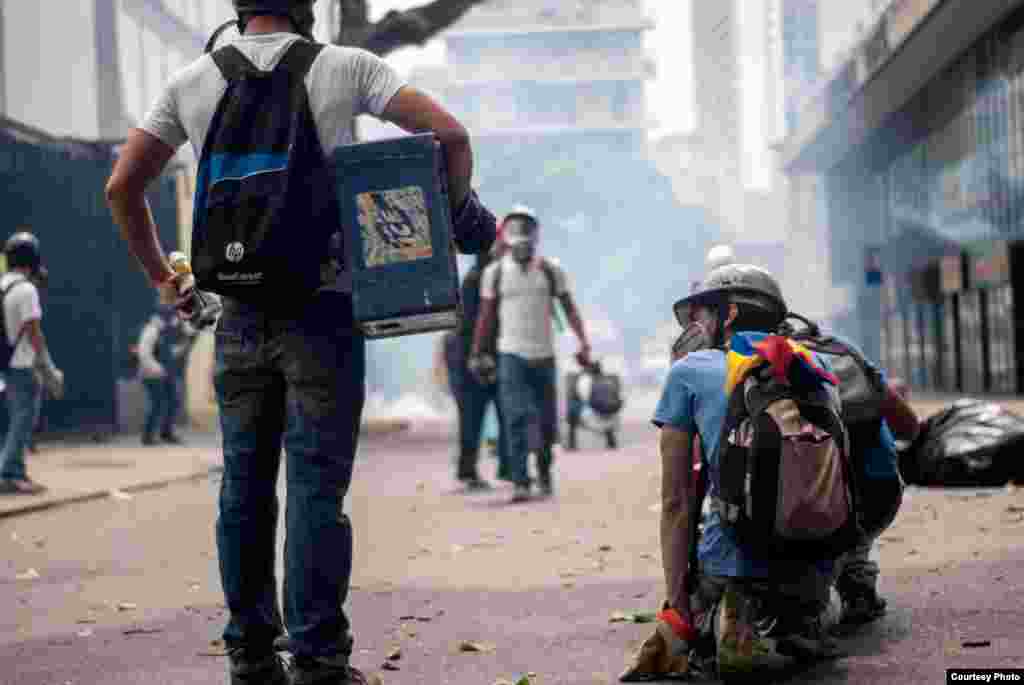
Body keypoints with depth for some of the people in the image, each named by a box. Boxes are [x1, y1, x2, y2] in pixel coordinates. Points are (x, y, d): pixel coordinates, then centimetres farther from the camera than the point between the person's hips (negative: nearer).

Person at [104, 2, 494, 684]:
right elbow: (450, 135, -6)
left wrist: (161, 276, 18)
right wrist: (456, 217, 8)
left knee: (245, 487, 11)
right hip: (322, 310, -3)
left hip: (240, 316, 3)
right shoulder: (344, 67, 0)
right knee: (317, 486, -2)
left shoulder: (191, 82, 9)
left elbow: (122, 186, 10)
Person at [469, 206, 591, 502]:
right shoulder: (495, 272, 0)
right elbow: (485, 316, 7)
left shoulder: (550, 270, 0)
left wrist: (584, 343, -8)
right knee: (516, 419, -13)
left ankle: (544, 470, 33)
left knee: (546, 421, 8)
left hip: (544, 355, 1)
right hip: (512, 355, -1)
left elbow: (569, 309, 2)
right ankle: (520, 483, -11)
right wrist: (476, 354, 8)